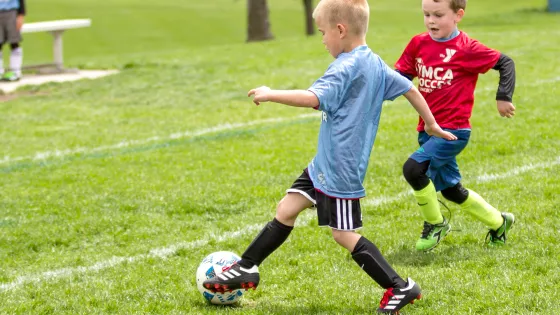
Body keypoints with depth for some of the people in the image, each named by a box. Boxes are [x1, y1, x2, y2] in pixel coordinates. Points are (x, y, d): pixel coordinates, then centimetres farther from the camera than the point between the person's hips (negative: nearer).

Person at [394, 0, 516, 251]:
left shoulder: (466, 48, -11)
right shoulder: (418, 44, 4)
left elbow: (505, 63, -3)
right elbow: (401, 75, 6)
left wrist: (503, 97, -10)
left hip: (454, 129, -7)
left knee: (413, 168, -24)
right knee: (450, 190, 16)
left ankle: (435, 223, -2)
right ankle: (499, 223, 37)